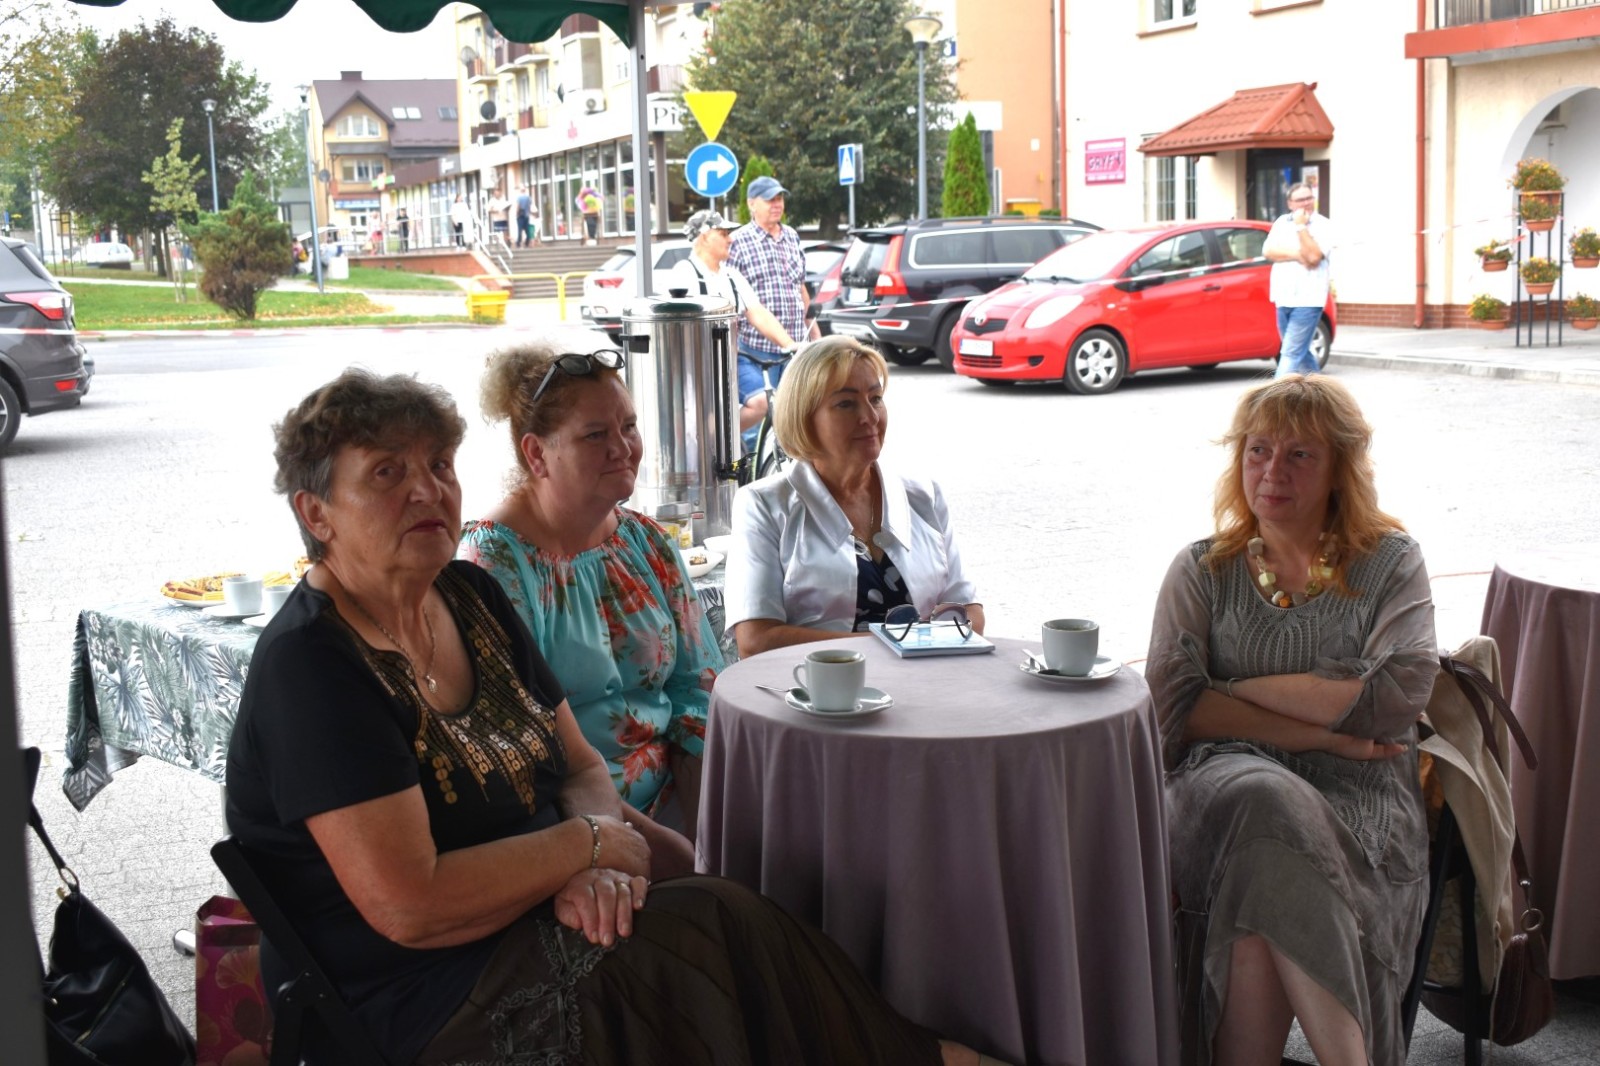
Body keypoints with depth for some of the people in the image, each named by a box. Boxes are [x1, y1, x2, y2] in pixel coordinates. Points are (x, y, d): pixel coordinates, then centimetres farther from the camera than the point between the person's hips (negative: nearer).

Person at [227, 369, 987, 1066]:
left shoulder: (470, 597, 7)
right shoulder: (310, 663, -17)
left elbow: (581, 767, 12)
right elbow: (409, 906, -23)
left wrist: (590, 861, -10)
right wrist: (590, 844, -13)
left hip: (537, 917, 7)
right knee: (718, 933, -19)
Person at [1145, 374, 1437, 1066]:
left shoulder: (1391, 563, 13)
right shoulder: (1203, 570, 15)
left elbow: (1399, 692, -5)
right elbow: (1172, 706, 0)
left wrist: (1240, 689, -3)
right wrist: (1324, 733, -8)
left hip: (1356, 801, -1)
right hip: (1227, 782, 1)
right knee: (1263, 800, -35)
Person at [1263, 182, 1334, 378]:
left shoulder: (1323, 225, -4)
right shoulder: (1282, 222, 11)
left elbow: (1313, 256, -18)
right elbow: (1268, 251, -1)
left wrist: (1301, 227, -14)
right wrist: (1297, 255, -13)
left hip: (1307, 300, -6)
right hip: (1284, 298, 6)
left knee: (1291, 353, -11)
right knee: (1300, 351, 17)